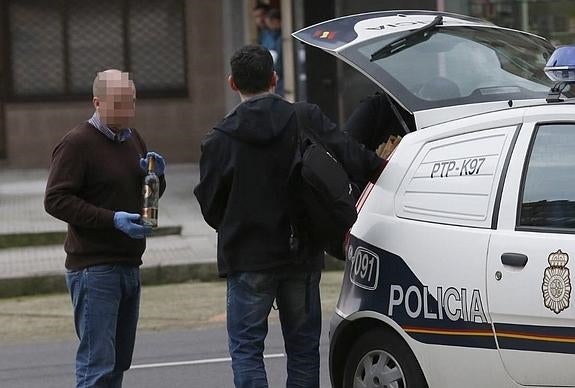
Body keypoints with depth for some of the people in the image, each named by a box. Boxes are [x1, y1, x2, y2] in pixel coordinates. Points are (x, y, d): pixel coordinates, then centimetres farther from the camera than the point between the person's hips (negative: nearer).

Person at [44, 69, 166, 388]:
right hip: (93, 269, -8)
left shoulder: (131, 138, 16)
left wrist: (154, 174, 1)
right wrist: (112, 219, -22)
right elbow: (56, 199, -16)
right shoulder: (77, 143, -9)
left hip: (128, 265, 8)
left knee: (118, 362, 11)